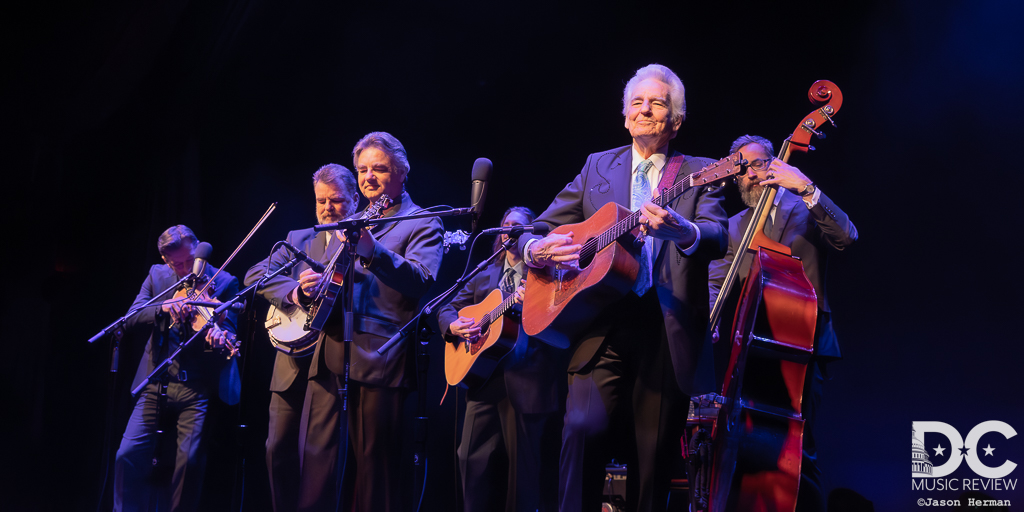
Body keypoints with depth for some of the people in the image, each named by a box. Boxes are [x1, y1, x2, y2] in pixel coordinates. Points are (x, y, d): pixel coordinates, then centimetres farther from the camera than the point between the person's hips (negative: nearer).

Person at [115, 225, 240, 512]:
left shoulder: (224, 283, -1)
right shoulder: (157, 276, 10)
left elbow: (228, 330, -6)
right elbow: (132, 319, 1)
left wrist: (219, 336, -31)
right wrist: (162, 308, -18)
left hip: (197, 389, -3)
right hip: (156, 384, 3)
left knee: (190, 461, -13)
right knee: (128, 456, -6)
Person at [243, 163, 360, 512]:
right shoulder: (298, 239, 18)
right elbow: (255, 274, 5)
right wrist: (293, 291, -13)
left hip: (330, 361, -5)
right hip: (292, 360, 5)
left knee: (318, 451, -10)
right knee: (278, 447, 7)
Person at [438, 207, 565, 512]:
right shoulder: (484, 275, 20)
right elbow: (447, 309, 21)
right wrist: (454, 327, -2)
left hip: (527, 381, -4)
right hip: (484, 380, 4)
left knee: (523, 463, -2)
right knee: (474, 460, 2)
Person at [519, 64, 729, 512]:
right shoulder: (597, 167, 16)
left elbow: (717, 238, -9)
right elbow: (538, 229, 15)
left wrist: (682, 231, -32)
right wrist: (536, 249, -9)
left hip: (668, 331, -1)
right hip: (601, 326, 1)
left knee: (654, 454, 0)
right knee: (584, 427, -20)